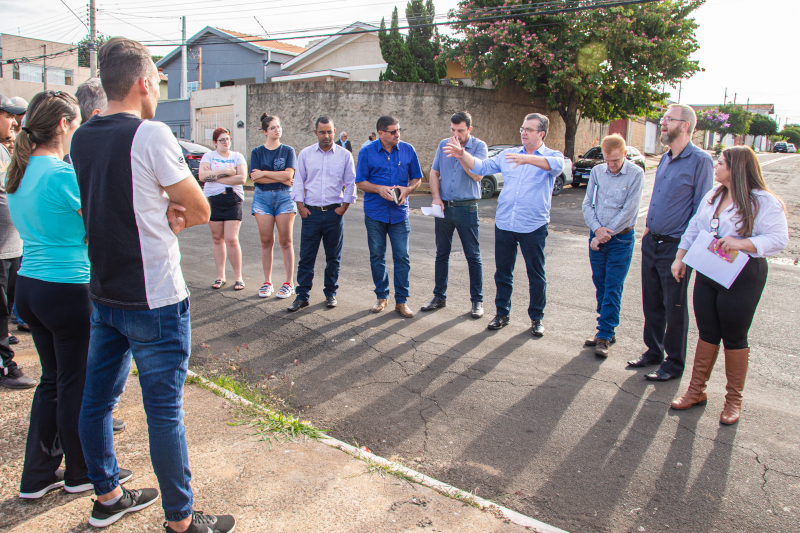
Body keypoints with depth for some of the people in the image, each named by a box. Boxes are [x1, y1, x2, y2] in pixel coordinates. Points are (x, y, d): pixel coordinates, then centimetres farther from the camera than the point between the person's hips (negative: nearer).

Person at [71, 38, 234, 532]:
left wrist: (163, 212, -2)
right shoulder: (152, 135, -17)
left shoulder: (82, 138, 7)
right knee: (165, 412, 2)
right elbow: (201, 210, -11)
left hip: (103, 296, 8)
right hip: (154, 301, -8)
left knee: (98, 398, 17)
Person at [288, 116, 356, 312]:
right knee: (306, 257, 1)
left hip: (334, 213, 0)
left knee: (333, 257, 8)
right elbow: (298, 181, 9)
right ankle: (302, 296, 9)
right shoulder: (305, 154, 6)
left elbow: (351, 184, 7)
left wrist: (344, 206, -2)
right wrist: (301, 206, 0)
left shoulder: (345, 155, 4)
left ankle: (331, 293, 20)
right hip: (311, 213, 0)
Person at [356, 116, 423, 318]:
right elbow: (360, 182, 0)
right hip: (375, 212, 0)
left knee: (402, 257, -2)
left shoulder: (408, 150, 3)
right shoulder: (367, 152, -1)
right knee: (377, 256, 9)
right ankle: (381, 296, 24)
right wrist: (379, 189, -17)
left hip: (399, 212, 0)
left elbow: (416, 178, 10)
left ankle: (401, 300, 8)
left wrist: (407, 189, -11)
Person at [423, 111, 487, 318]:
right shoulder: (443, 145, 9)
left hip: (467, 208, -4)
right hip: (443, 207, 4)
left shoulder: (479, 146, -4)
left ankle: (477, 301, 10)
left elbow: (477, 175, -18)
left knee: (473, 256, 1)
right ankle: (439, 296, 23)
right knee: (442, 254, 11)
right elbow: (434, 172, 9)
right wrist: (436, 197, -4)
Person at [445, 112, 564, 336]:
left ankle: (536, 318, 23)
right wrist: (462, 155, -12)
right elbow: (482, 167, 5)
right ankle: (502, 313, 26)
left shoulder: (551, 156, -1)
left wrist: (527, 159, -41)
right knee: (503, 272, 12)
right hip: (504, 223, 4)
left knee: (536, 275, 7)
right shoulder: (509, 154, 10)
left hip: (533, 226, -3)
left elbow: (556, 165, -25)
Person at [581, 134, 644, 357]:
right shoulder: (597, 172, 6)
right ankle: (605, 329, 23)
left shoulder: (636, 174, -8)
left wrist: (606, 233, -12)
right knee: (600, 286, 11)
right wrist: (597, 229, -10)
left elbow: (629, 210, -12)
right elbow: (587, 204, 5)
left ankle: (605, 335, 3)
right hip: (597, 236, 4)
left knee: (613, 289, -3)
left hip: (621, 239, -4)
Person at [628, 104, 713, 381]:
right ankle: (653, 351, 32)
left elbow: (701, 209, -13)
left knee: (674, 308, 5)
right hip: (652, 242, 7)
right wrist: (648, 228, 15)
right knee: (652, 303, 16)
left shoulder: (700, 161, -12)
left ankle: (674, 363, 19)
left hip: (675, 246, -7)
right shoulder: (665, 159, 12)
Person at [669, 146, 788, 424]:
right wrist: (680, 257, 10)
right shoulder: (713, 195, 10)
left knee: (734, 338, 5)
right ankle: (697, 390, 23)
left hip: (742, 279, -6)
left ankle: (734, 399, 21)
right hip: (707, 274, 6)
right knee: (707, 334, 12)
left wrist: (741, 243, -29)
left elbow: (778, 239, -18)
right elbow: (693, 228, 15)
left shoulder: (764, 202, -12)